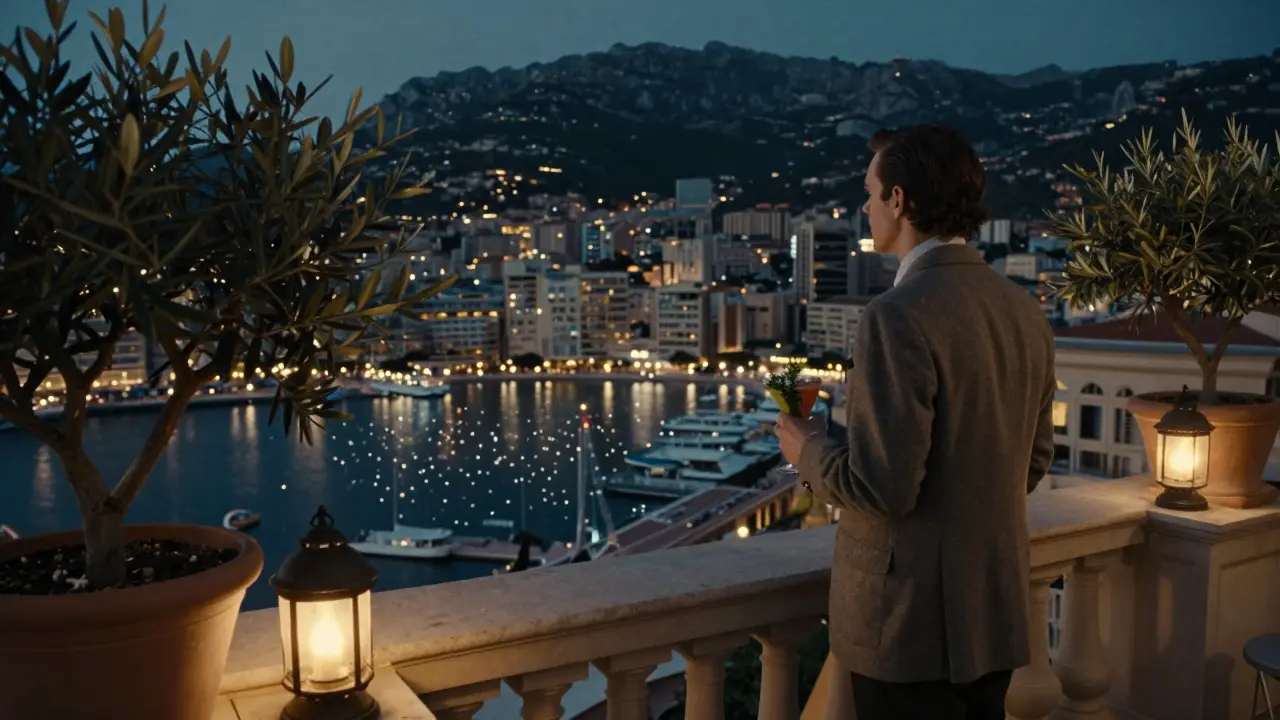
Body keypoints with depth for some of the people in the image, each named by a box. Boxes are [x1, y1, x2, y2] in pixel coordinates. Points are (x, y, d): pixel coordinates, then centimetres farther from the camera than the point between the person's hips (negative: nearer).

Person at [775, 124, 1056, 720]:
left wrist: (809, 449, -5)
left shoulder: (899, 317, -22)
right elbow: (1033, 462, 11)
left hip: (914, 623, -7)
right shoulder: (1024, 311, 3)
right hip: (997, 612, 8)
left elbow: (883, 487, -24)